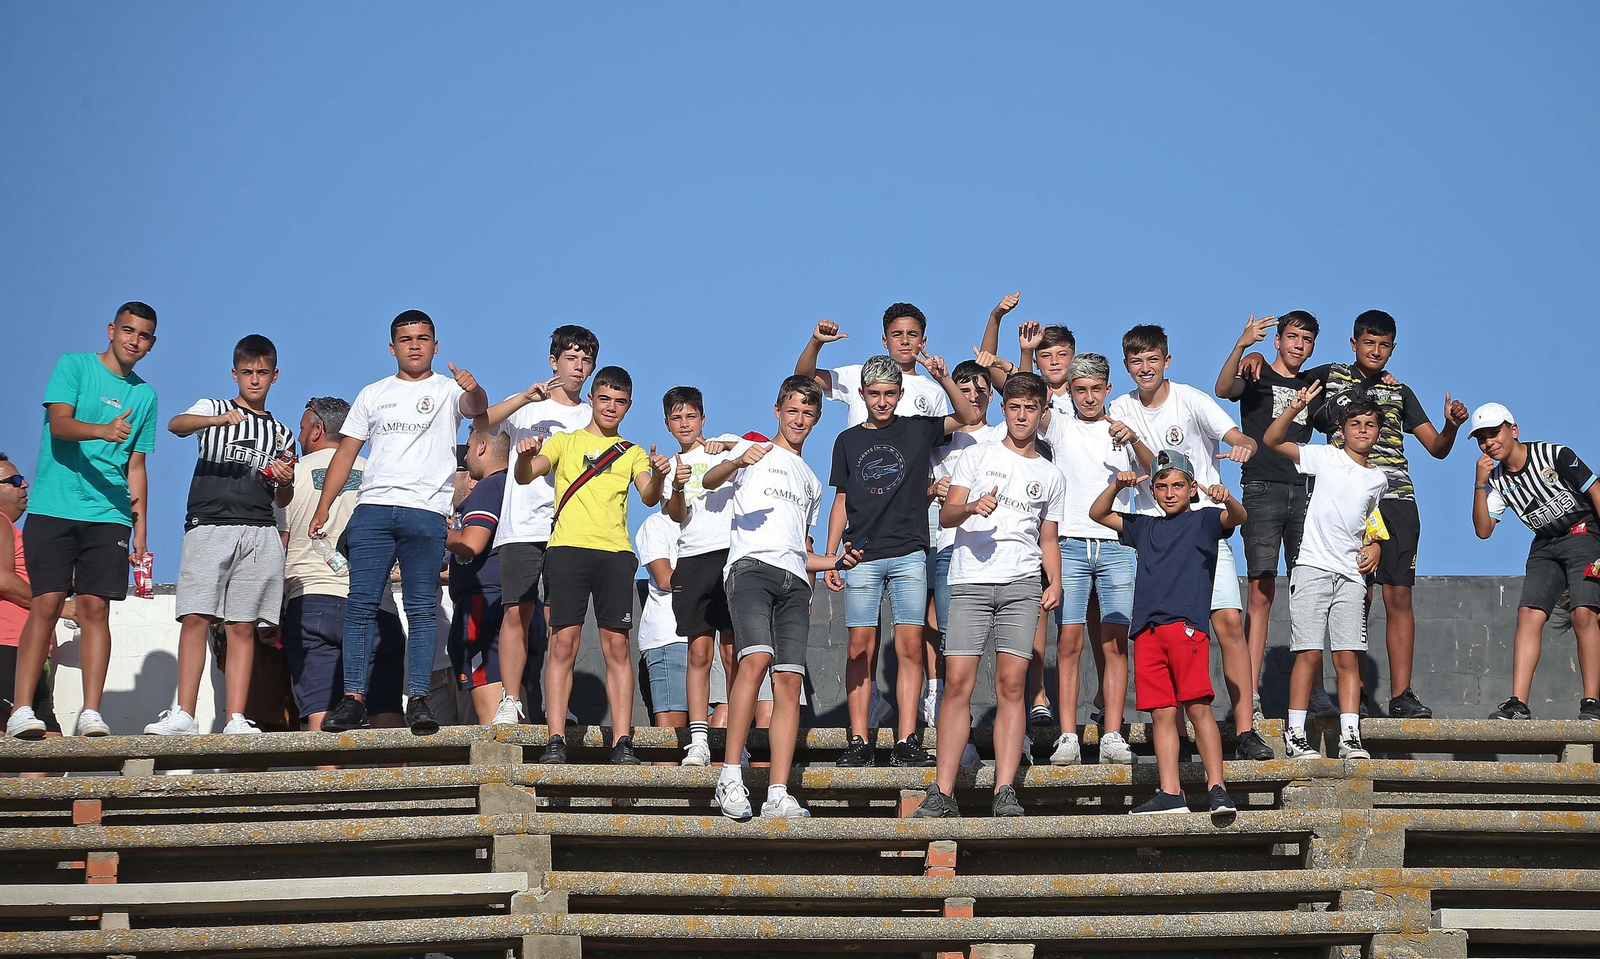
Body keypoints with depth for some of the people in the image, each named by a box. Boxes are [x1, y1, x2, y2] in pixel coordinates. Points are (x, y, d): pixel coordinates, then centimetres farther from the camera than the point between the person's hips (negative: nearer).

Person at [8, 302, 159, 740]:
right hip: (53, 508, -3)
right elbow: (59, 424, -10)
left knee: (96, 607, -4)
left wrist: (140, 530, 11)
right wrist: (102, 431, -30)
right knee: (46, 604, -10)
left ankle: (90, 713, -4)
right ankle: (21, 711, -10)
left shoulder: (145, 395, 16)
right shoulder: (74, 366, 4)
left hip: (109, 516, 3)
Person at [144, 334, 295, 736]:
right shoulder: (212, 408, 14)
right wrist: (217, 420, -29)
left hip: (259, 532, 2)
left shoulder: (281, 434, 23)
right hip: (209, 525, -2)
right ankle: (183, 714, -14)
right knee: (196, 617, -13)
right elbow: (176, 424, -10)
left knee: (243, 625, -3)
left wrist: (285, 483, -1)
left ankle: (236, 718, -6)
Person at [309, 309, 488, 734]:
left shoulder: (447, 390, 10)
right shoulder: (373, 394, 20)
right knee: (361, 604, -4)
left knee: (422, 608, -6)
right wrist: (323, 507, 12)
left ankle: (418, 700, -6)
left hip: (426, 512, -3)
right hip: (372, 508, 3)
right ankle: (353, 699, -4)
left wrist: (473, 389, -37)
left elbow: (477, 407, -13)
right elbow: (346, 452, 20)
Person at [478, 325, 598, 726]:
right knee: (518, 612, -6)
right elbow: (482, 424, -5)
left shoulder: (591, 419, 18)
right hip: (522, 526, -1)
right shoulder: (528, 406, 13)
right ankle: (510, 701, -3)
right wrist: (525, 397, -16)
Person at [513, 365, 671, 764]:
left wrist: (657, 476, -19)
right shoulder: (565, 442, 18)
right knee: (563, 641, -10)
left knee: (617, 644, -6)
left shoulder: (632, 453, 20)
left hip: (615, 552, 1)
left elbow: (649, 497, 3)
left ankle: (622, 742, -8)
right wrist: (526, 456, -20)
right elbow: (524, 476, 3)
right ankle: (556, 741, -13)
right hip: (568, 548, -1)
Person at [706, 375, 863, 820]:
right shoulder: (755, 451, 17)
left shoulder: (812, 482, 34)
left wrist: (836, 562, 16)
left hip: (794, 581, 5)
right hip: (752, 566, -5)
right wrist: (738, 461, -25)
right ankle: (730, 776, -28)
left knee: (790, 681, -8)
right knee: (756, 659, -27)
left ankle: (777, 795, -12)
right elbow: (709, 481, -3)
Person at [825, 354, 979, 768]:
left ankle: (907, 742, -6)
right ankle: (858, 742, -1)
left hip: (909, 555, -1)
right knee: (861, 649, -3)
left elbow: (969, 417, -2)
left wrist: (943, 379, -16)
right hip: (862, 556, 1)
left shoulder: (917, 430, 8)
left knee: (911, 647, -5)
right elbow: (842, 502, 14)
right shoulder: (849, 441, 12)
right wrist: (829, 558, 7)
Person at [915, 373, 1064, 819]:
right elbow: (946, 514, 5)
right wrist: (971, 507, -17)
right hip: (970, 580, -2)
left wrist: (1055, 582, 4)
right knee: (958, 682, -9)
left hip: (1023, 582, 2)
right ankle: (942, 793, -8)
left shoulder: (1051, 476, 19)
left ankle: (1005, 790, -6)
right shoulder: (978, 456, 12)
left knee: (1011, 684, -7)